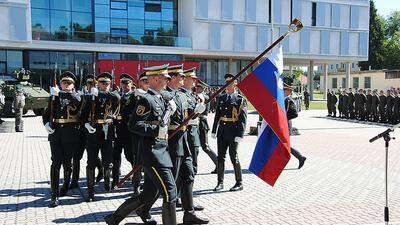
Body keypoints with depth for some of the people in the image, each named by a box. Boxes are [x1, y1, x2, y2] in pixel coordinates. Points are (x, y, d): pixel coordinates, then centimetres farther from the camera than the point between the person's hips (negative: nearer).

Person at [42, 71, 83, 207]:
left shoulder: (77, 95, 6)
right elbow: (46, 113, 19)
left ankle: (66, 184, 35)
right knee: (56, 162, -6)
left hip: (71, 134, -1)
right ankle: (54, 195, -5)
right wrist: (47, 124, -1)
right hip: (56, 132, 1)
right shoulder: (54, 97, 14)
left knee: (67, 162, 9)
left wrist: (59, 93, -25)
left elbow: (77, 99, -20)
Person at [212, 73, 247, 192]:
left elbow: (243, 119, -9)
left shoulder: (241, 99, -3)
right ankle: (220, 182, 18)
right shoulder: (221, 97, 12)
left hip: (233, 132, -5)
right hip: (222, 131, 5)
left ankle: (239, 183, 12)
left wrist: (240, 134, -16)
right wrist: (214, 130, 11)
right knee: (220, 157, 8)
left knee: (234, 157, -1)